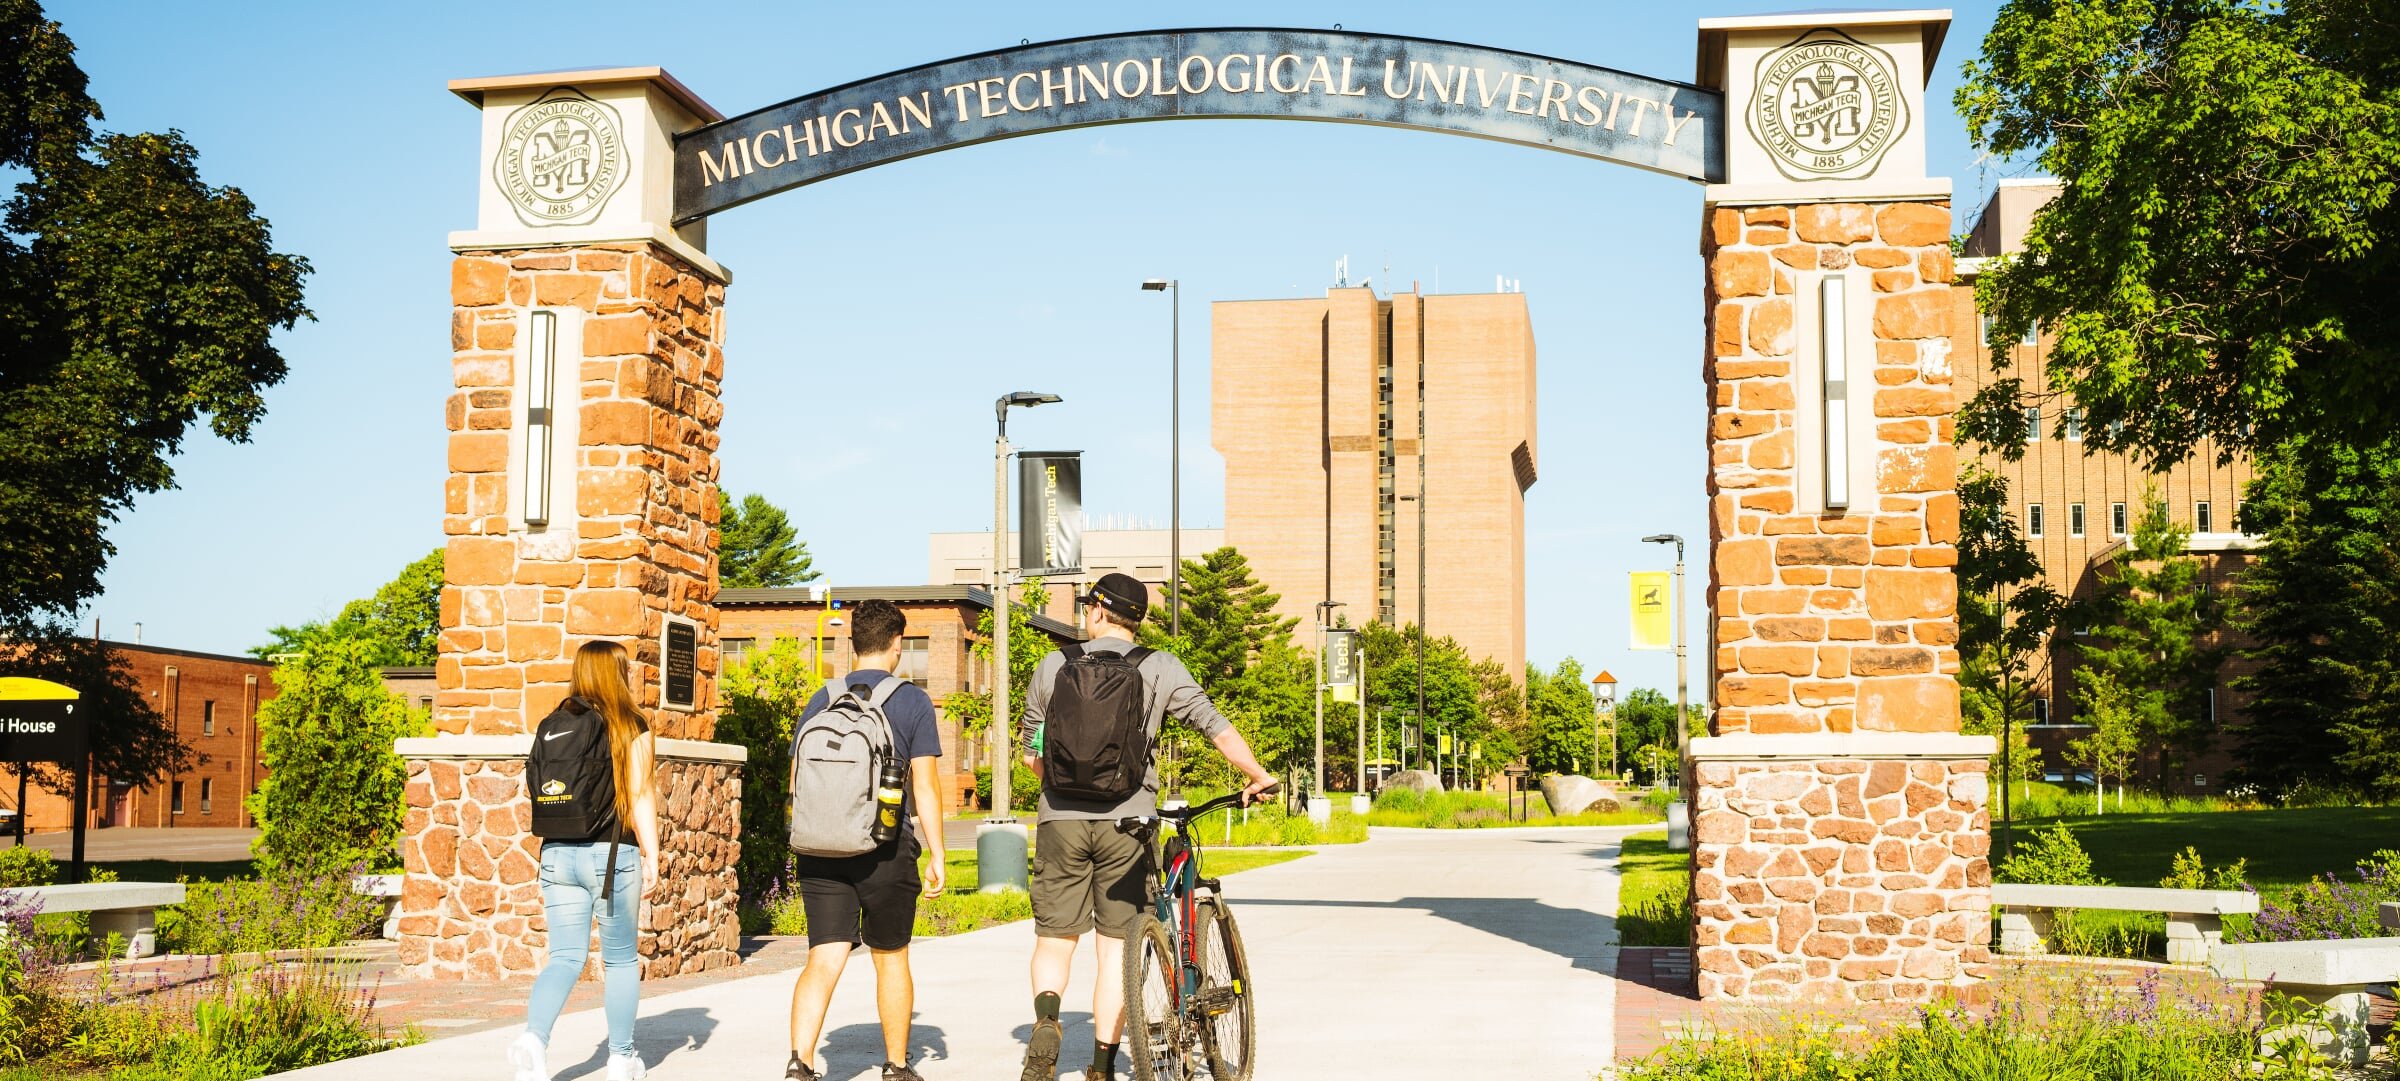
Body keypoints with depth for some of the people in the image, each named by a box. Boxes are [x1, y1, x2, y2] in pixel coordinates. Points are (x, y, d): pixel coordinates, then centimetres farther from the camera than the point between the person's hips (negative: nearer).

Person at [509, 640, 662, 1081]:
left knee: (565, 957, 5)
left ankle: (533, 1036, -19)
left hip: (557, 854, 4)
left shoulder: (551, 725, 9)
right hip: (611, 855, -3)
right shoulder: (631, 728, -4)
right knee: (620, 959, 10)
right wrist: (651, 857, -4)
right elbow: (640, 797, -8)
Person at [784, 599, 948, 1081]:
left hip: (821, 852, 2)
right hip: (886, 850, -2)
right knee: (890, 959, 13)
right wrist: (937, 856, 1)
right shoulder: (913, 701, -2)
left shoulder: (821, 701, 8)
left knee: (824, 960, 1)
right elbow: (924, 786, -5)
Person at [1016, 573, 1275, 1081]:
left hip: (1061, 820, 1)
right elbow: (1217, 727, -3)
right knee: (1116, 945, 7)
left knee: (1054, 938, 10)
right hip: (1126, 821, -1)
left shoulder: (1053, 665, 6)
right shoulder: (1160, 668, 1)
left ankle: (1046, 1016, -18)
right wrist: (1257, 776, 10)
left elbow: (1031, 752, 12)